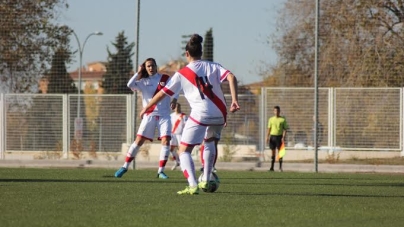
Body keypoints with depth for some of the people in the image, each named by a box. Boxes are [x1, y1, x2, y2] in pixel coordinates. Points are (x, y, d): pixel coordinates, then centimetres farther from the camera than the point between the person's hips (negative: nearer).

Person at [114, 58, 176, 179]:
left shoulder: (165, 78, 4)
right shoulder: (143, 81, 1)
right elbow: (130, 85, -15)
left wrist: (174, 99, -5)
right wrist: (138, 73, -14)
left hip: (164, 115, 1)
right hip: (149, 115, -1)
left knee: (166, 140, -13)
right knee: (139, 140, -5)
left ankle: (161, 171, -6)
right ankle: (125, 167, 5)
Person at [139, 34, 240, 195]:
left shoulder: (182, 74, 4)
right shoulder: (213, 67, 11)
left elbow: (163, 93, 7)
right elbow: (231, 77, -6)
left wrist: (146, 108, 19)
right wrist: (234, 100, -12)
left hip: (199, 116, -4)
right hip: (219, 114, 4)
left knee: (183, 151, 3)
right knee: (209, 141, 33)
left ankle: (193, 185, -20)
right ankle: (206, 181, 27)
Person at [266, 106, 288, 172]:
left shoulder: (283, 119, 1)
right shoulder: (271, 119, 9)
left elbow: (285, 129, -1)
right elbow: (269, 128, 11)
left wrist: (283, 137, -13)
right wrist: (267, 137, 1)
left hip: (279, 136, -2)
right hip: (272, 136, 2)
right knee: (273, 152, 4)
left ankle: (280, 167, 2)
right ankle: (272, 167, 7)